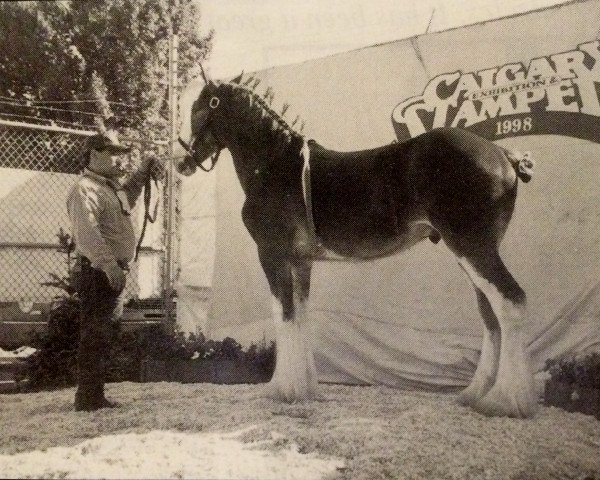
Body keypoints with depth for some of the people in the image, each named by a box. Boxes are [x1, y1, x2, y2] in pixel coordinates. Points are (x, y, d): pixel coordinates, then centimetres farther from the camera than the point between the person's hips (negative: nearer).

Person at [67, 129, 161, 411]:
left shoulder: (112, 187, 17)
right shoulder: (85, 189, -12)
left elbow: (126, 197, 41)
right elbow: (87, 233, -24)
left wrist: (141, 174, 25)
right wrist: (108, 264, -32)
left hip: (115, 271, 10)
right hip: (99, 272, -10)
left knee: (103, 334, 14)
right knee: (95, 333, -7)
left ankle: (94, 395, 23)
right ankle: (88, 397, -1)